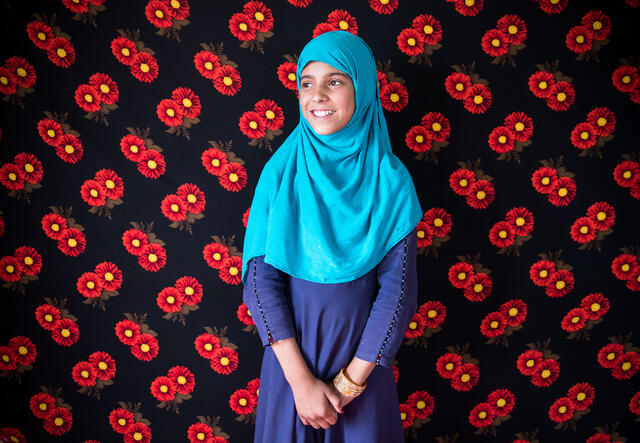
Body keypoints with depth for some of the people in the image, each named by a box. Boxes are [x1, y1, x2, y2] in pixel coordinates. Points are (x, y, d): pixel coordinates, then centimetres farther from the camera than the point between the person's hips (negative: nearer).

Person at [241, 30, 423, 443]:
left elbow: (397, 289, -9)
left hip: (361, 358, 0)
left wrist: (352, 380, -11)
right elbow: (260, 277, -10)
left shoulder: (390, 179, -8)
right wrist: (300, 377, -14)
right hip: (290, 354, 1)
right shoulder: (281, 171, -7)